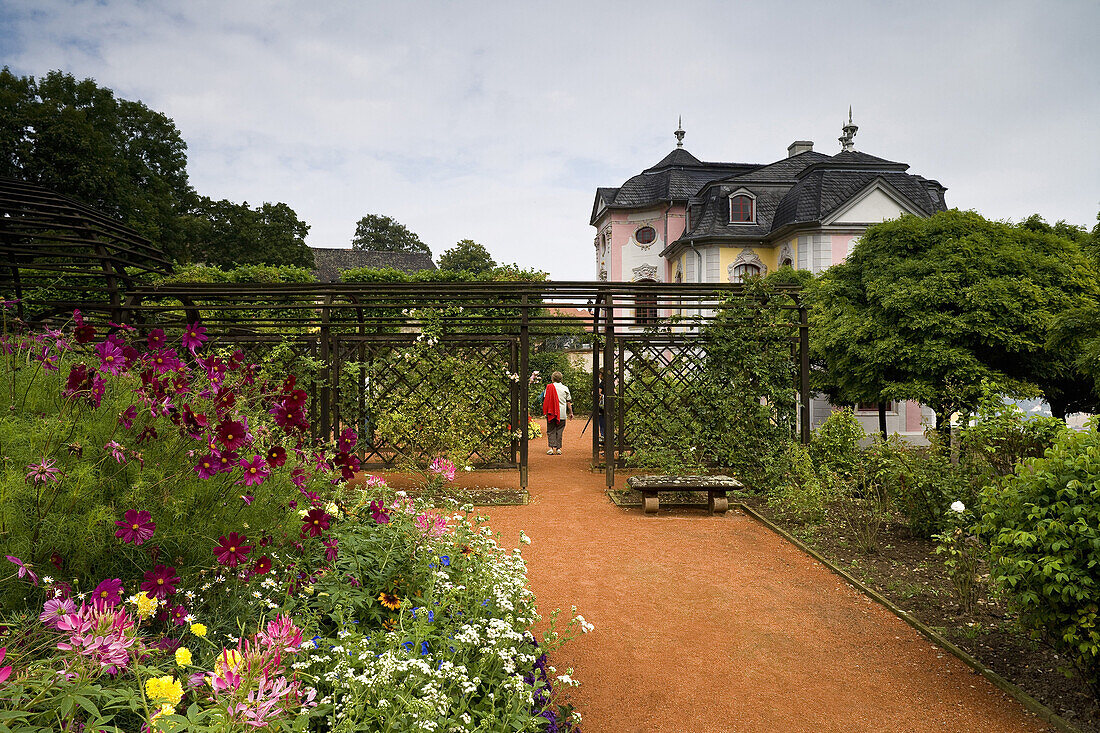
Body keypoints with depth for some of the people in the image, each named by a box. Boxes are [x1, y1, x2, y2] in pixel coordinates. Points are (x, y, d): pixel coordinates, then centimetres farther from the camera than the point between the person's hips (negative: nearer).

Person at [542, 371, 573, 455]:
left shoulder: (549, 387, -2)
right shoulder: (565, 388, 2)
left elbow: (545, 400, 0)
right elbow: (569, 402, 4)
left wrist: (544, 411, 11)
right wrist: (570, 413, 12)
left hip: (551, 413, -1)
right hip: (562, 414, 1)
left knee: (551, 431, 6)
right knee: (559, 431, 10)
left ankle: (551, 447, -6)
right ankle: (558, 448, 7)